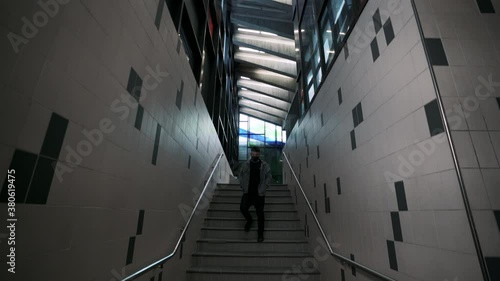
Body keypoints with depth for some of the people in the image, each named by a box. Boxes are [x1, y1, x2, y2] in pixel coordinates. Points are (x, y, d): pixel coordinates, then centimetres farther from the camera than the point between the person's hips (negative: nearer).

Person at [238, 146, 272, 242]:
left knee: (260, 213, 3)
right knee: (243, 208, -11)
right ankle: (249, 220, 23)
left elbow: (269, 178, 1)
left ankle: (260, 233, 22)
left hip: (259, 194, -1)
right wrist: (243, 187, -1)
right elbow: (240, 176, 9)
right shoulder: (245, 164, 5)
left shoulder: (265, 165, 1)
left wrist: (263, 188, -7)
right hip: (247, 193, 2)